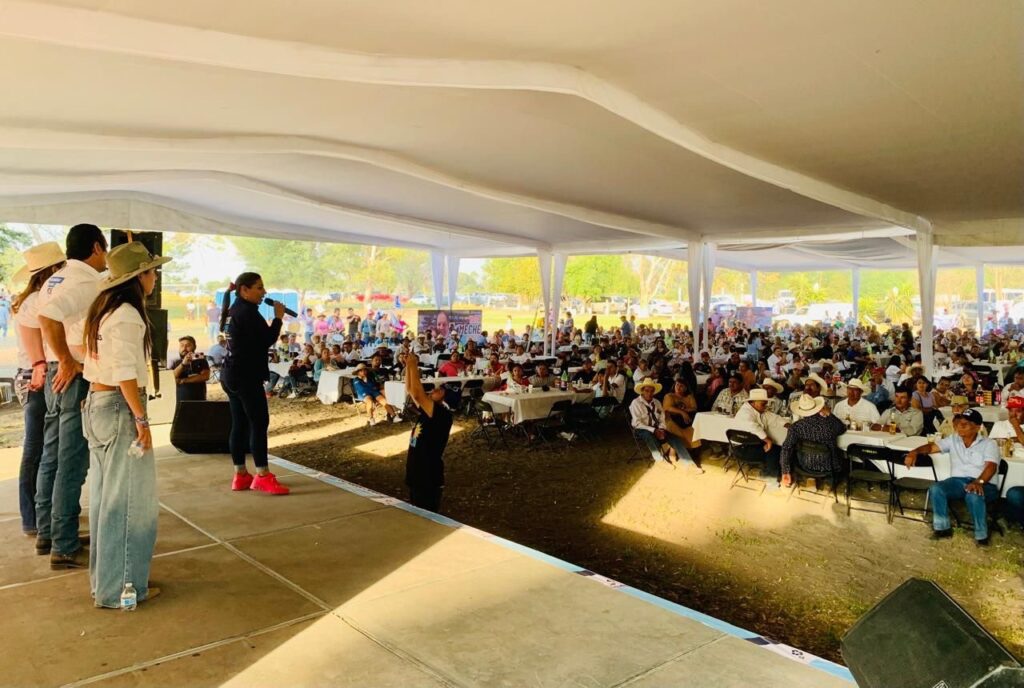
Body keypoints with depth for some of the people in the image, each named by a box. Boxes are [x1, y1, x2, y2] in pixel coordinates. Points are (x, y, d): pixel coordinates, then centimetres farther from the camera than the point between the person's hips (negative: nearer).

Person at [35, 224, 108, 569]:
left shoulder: (57, 278, 13)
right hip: (77, 379, -9)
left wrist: (58, 360, 17)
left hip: (58, 375, 9)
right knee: (72, 464, -3)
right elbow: (48, 315, -29)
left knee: (52, 457, 16)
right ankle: (65, 547, 4)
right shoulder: (87, 281, -15)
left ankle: (46, 533, 29)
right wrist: (67, 361, -20)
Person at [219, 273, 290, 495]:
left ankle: (240, 475, 15)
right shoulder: (248, 311, -14)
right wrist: (278, 317, -8)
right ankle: (262, 477, -6)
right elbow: (267, 340, -17)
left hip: (232, 374, 10)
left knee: (239, 424, 10)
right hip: (246, 376, -10)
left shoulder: (233, 309, 15)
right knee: (259, 423, -8)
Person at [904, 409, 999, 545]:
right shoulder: (953, 439, 13)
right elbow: (932, 446, 7)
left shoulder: (988, 443, 0)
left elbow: (991, 466, -16)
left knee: (973, 495, -39)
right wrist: (914, 452, -17)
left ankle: (981, 535, -18)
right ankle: (943, 528, -11)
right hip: (958, 481, 4)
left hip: (983, 484, -4)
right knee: (935, 489, -26)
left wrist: (979, 482, -37)